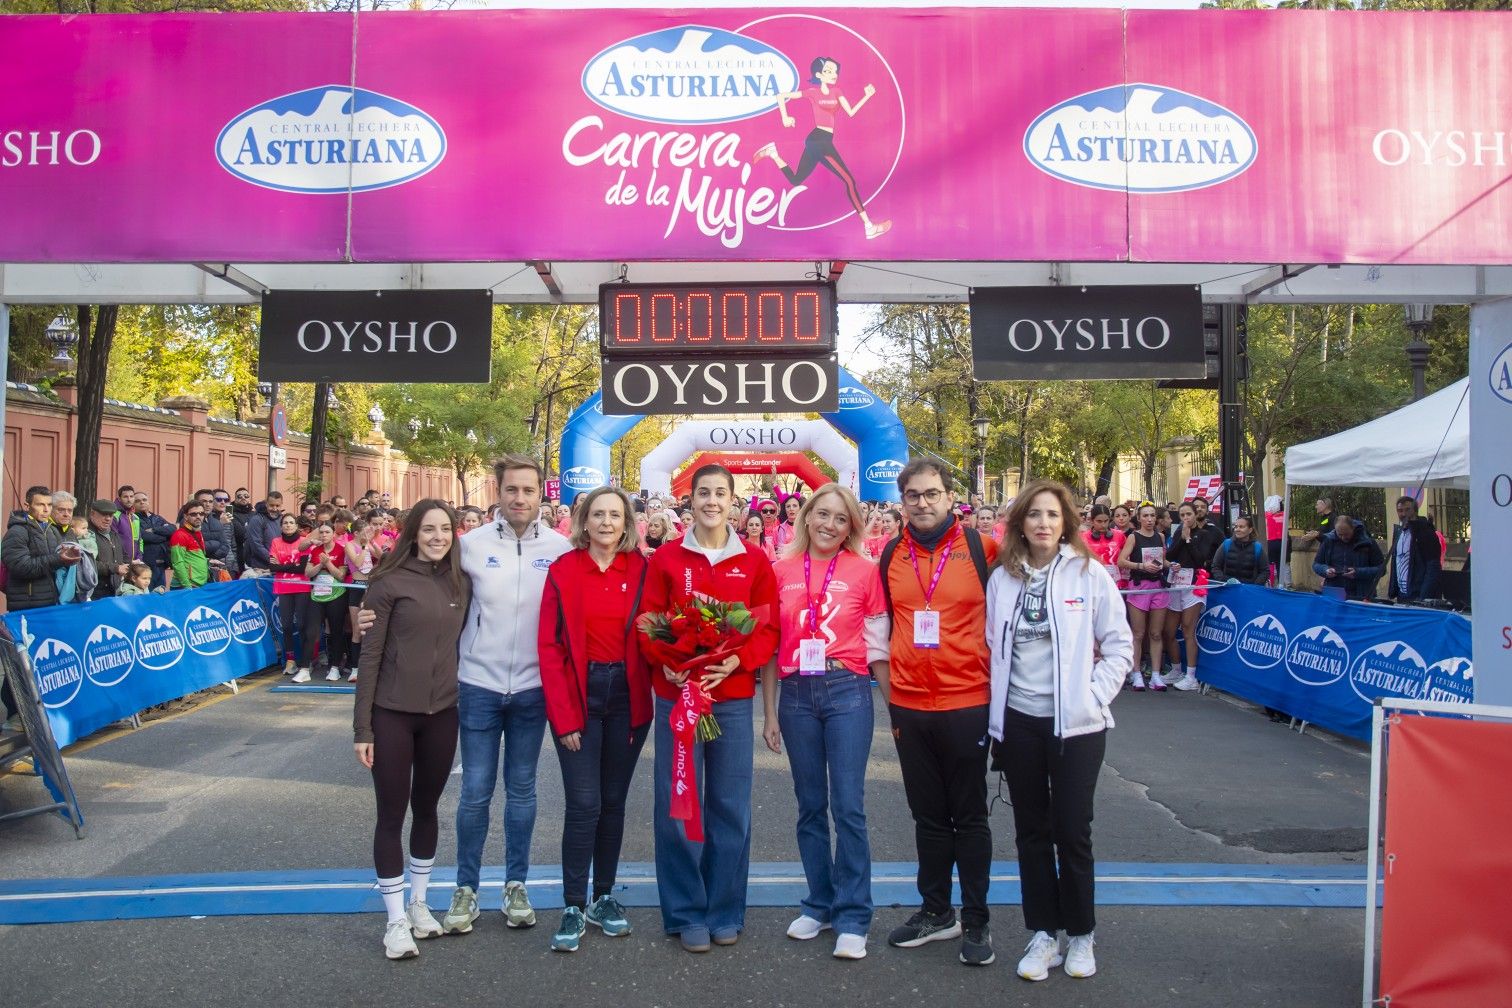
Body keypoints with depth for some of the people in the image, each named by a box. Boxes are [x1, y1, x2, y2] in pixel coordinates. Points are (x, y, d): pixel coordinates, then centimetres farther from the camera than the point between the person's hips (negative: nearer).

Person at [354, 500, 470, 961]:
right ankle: (395, 919, 16)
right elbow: (370, 656, -8)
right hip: (392, 714, -4)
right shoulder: (391, 582, -9)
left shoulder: (458, 583, 4)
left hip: (442, 714, 4)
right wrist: (362, 727, -10)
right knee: (392, 815, 5)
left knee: (427, 808, 16)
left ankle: (419, 903, 31)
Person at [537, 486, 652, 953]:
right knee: (584, 803, -4)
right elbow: (549, 645, -4)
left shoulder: (641, 569, 2)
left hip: (628, 692, 2)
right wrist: (563, 715, -9)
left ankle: (604, 897, 25)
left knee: (613, 801, 11)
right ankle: (573, 907, 9)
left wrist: (647, 701, -8)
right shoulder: (563, 570, -3)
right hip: (579, 692, -2)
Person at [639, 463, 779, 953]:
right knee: (677, 806, 4)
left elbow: (768, 627, 3)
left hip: (733, 696, 1)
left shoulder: (754, 560, 4)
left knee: (730, 806, 7)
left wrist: (737, 661, -14)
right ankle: (686, 913, 18)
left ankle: (725, 911, 22)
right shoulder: (666, 558, 4)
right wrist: (665, 662, -15)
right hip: (676, 694, 0)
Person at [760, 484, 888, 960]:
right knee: (810, 805, 12)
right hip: (796, 694, 3)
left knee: (849, 806, -2)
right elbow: (770, 646, 9)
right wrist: (770, 713, 8)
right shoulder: (782, 571, 5)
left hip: (847, 692, -2)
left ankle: (852, 919, 9)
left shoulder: (865, 570, 0)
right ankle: (820, 904, 27)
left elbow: (877, 645, 4)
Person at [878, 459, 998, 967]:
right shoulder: (891, 556, 5)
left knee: (969, 815, 8)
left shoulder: (981, 547, -6)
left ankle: (976, 920, 20)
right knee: (928, 815, 15)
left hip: (966, 703, -3)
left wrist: (997, 688, 0)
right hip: (909, 705, 3)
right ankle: (935, 911, 28)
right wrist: (889, 697, 10)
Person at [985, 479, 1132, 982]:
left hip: (1075, 724, -2)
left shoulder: (1090, 573, -5)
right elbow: (993, 648, 9)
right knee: (1031, 831, 11)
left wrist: (1094, 696, -9)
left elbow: (1120, 646, 0)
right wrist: (995, 719, 4)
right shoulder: (1002, 578, 3)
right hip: (1018, 722, 3)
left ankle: (1080, 935, 24)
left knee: (1073, 832, 4)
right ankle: (1043, 933, 25)